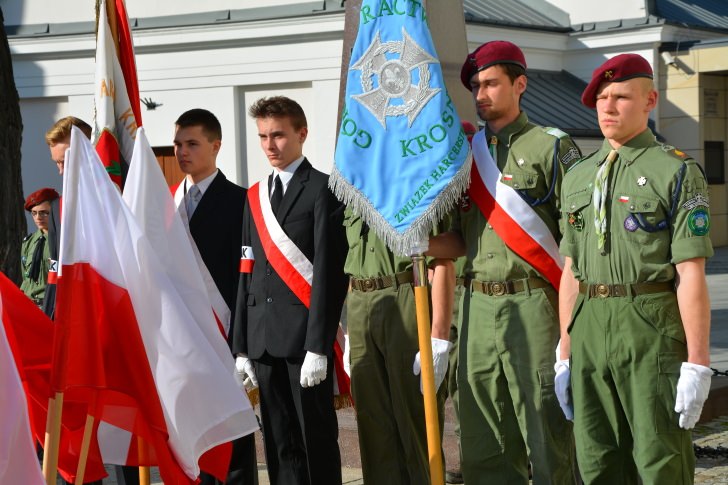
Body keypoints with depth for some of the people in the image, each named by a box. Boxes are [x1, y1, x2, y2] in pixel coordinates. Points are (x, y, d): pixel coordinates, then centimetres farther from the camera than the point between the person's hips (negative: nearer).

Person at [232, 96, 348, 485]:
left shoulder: (322, 189, -4)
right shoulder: (255, 196, 17)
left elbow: (328, 272, -10)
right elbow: (248, 273, 16)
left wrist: (318, 345, -16)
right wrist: (242, 347, 11)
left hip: (305, 334, -6)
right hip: (263, 337, 6)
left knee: (316, 438, -1)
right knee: (279, 442, 8)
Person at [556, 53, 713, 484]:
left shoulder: (677, 172, -3)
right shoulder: (578, 177, 16)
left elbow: (691, 274, -9)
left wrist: (697, 363, -14)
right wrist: (565, 355, 14)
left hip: (653, 326, -6)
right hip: (589, 330, 6)